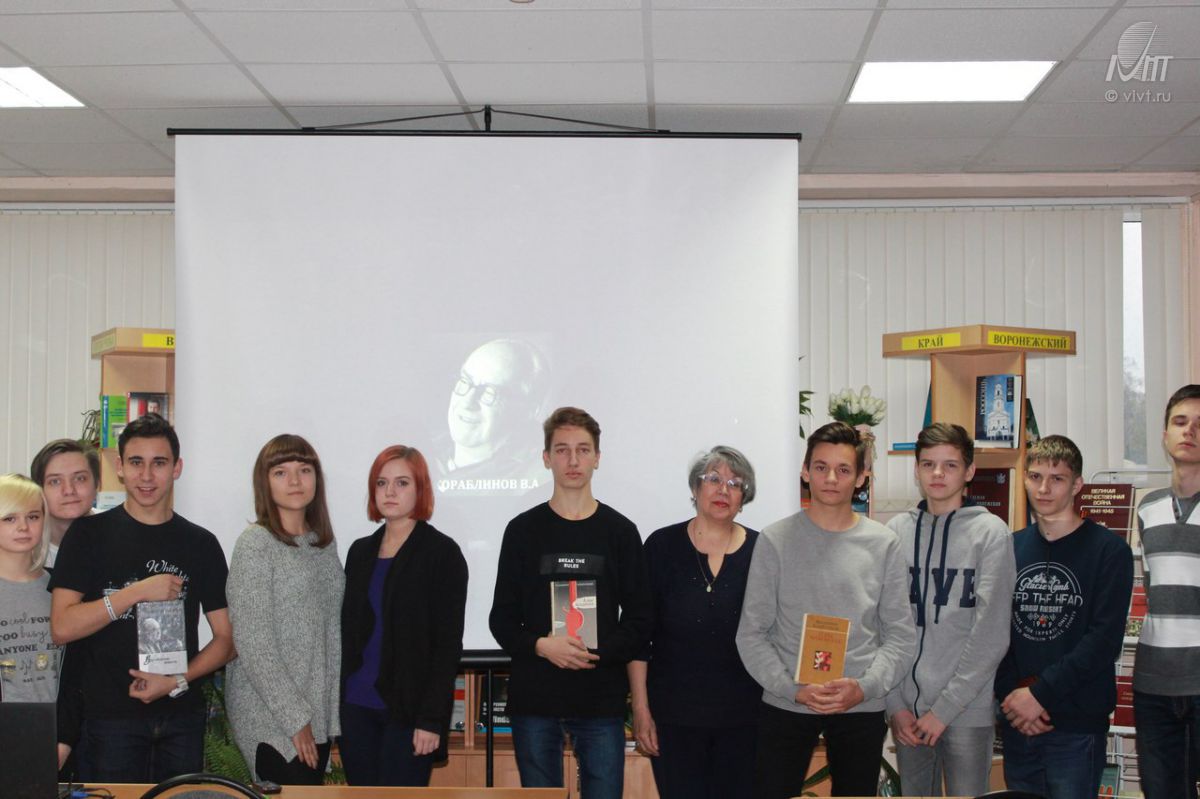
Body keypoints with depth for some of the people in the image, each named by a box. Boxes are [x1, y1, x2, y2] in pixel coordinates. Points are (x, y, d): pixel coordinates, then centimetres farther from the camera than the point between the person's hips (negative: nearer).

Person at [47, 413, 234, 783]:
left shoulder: (200, 543, 6)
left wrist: (178, 680, -10)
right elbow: (62, 627, -8)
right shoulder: (90, 534, 1)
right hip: (110, 716, -2)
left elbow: (226, 638, 6)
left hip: (182, 716, 2)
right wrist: (137, 592, -15)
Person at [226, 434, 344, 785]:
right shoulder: (255, 545, -10)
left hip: (319, 714, 6)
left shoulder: (323, 543, 9)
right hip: (272, 718, -6)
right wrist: (295, 718, -15)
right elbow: (252, 644, -15)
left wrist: (335, 709, 8)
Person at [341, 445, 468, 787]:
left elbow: (448, 643, -9)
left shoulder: (442, 553, -5)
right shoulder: (360, 552, 12)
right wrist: (338, 702, 9)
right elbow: (348, 633, 15)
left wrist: (432, 719, -15)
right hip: (357, 706, 5)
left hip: (409, 711, -5)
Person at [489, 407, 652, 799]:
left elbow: (639, 620, 4)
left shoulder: (620, 531, 5)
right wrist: (542, 646, -14)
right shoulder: (523, 530, 5)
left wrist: (598, 653, -13)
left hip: (602, 701, 0)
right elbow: (502, 619, 5)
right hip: (534, 699, 1)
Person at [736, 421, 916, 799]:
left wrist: (864, 688, -12)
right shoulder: (775, 540, -1)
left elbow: (901, 636, 2)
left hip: (862, 710, 1)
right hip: (784, 706, -1)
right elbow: (752, 634, -2)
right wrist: (794, 689, -13)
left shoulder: (884, 544, 2)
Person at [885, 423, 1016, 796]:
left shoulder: (990, 532, -5)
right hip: (906, 709, 3)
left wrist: (944, 708, -11)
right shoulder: (897, 531, 5)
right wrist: (895, 704, -4)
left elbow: (991, 635, -9)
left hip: (967, 710, -3)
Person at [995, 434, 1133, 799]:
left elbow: (1105, 639, -12)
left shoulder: (1109, 550, -4)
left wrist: (1040, 693, -15)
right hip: (1016, 721, 4)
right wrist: (1010, 695, -9)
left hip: (1077, 726, -4)